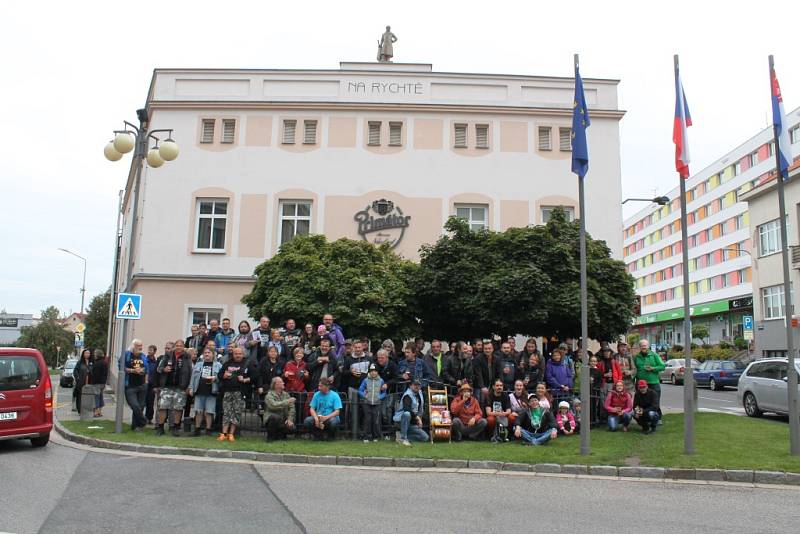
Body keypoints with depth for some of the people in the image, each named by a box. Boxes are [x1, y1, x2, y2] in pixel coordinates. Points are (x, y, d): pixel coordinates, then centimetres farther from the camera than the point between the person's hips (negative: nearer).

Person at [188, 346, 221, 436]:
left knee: (209, 412, -1)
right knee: (198, 411, 4)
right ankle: (197, 429, 13)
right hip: (199, 391, 3)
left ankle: (208, 430, 7)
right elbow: (193, 377, 12)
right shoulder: (198, 364, 14)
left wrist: (215, 378, -17)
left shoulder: (218, 365, 5)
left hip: (211, 392, -2)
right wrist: (191, 388, 5)